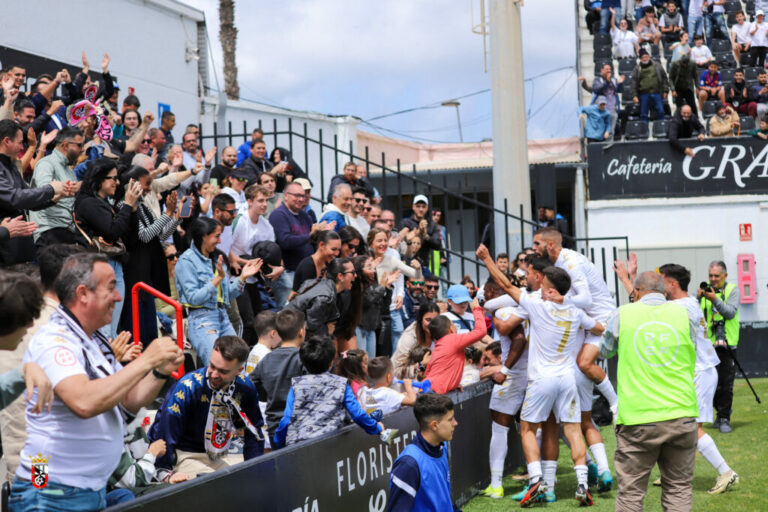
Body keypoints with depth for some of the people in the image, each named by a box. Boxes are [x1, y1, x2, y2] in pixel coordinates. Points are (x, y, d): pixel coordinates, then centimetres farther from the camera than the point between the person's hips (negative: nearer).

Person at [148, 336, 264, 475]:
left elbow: (253, 434, 10)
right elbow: (164, 439, -18)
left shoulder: (245, 388, -5)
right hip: (183, 456, -6)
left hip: (214, 461, 6)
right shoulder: (187, 388, -21)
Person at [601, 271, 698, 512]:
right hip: (681, 415, 2)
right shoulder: (682, 314, 5)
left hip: (637, 419, -2)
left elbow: (605, 352, 18)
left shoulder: (622, 315, 1)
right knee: (679, 488, 9)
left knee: (630, 492, 4)